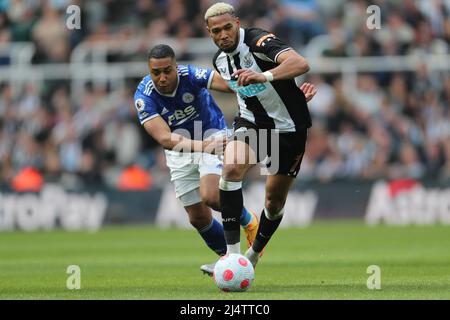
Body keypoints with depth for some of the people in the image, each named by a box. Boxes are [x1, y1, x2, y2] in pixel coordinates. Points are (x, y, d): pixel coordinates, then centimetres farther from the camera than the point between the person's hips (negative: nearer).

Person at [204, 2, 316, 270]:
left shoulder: (258, 41, -23)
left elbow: (301, 64, -42)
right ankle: (233, 252, -25)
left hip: (290, 127, -4)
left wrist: (265, 76, -59)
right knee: (231, 168, -26)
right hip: (252, 123, 4)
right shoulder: (220, 60, 0)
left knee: (275, 201, 4)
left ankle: (253, 256, 30)